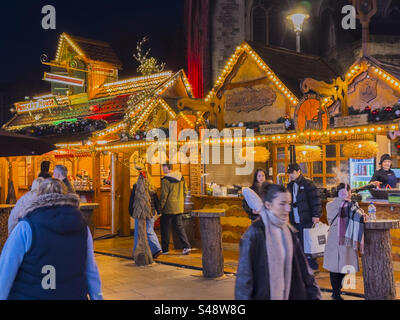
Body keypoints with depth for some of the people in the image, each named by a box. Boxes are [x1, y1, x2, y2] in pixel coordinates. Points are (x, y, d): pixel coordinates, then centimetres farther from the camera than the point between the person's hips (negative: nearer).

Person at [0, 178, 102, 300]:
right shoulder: (82, 227, -2)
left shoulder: (25, 228, -13)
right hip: (74, 294, 3)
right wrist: (97, 297, 13)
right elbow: (91, 271, 3)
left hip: (29, 295, -2)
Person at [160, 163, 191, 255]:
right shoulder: (181, 177, 6)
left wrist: (161, 206, -6)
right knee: (179, 227, 12)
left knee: (165, 228, 7)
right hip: (179, 208, 6)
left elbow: (164, 195, -16)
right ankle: (187, 246, 1)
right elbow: (185, 191, 11)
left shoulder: (166, 180, -16)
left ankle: (165, 249, 13)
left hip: (168, 207, -6)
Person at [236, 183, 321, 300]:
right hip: (262, 295, -6)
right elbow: (244, 275, -15)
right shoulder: (255, 233, -15)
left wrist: (314, 295, 5)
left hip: (290, 295, 6)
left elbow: (303, 268, 8)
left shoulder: (289, 232, 4)